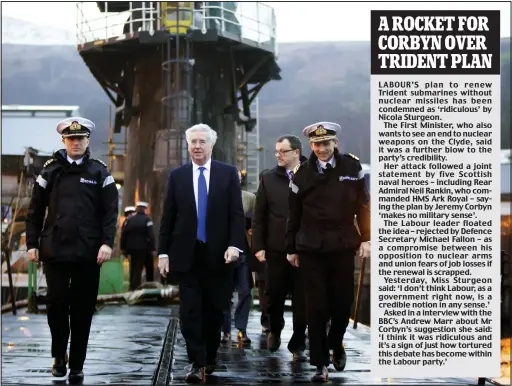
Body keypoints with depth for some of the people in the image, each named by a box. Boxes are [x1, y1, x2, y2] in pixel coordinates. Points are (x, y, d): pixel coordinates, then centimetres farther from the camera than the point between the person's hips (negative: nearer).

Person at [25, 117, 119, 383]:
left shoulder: (100, 172, 5)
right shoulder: (50, 171, 7)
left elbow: (110, 211, 0)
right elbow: (35, 210, 8)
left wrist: (107, 243, -11)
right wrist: (32, 243, 2)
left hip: (88, 252, 0)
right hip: (54, 250, 1)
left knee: (82, 310, 3)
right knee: (56, 303, -1)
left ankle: (77, 365, 11)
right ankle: (59, 354, 21)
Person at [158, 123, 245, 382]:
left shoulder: (228, 173, 3)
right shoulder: (177, 175, 6)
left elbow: (236, 213, -1)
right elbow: (167, 217, 6)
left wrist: (234, 245, -13)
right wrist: (163, 252, 0)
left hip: (218, 254, 0)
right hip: (186, 254, 0)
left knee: (214, 310, 7)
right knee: (190, 311, -5)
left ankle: (210, 358, 22)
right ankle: (198, 363, -2)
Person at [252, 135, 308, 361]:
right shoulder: (269, 179, 6)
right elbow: (259, 216, 6)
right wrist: (258, 246, 0)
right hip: (276, 250, 2)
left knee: (301, 300, 2)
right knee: (274, 295, 10)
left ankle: (298, 345, 14)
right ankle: (275, 330, 37)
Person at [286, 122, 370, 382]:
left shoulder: (351, 167, 1)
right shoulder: (302, 174, 1)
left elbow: (363, 205, 5)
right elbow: (294, 215, 6)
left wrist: (366, 238, 0)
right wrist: (291, 248, 7)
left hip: (343, 247, 1)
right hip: (311, 250, 0)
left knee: (343, 302, 6)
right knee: (316, 307, 0)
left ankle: (336, 344, 34)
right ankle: (320, 362, 8)